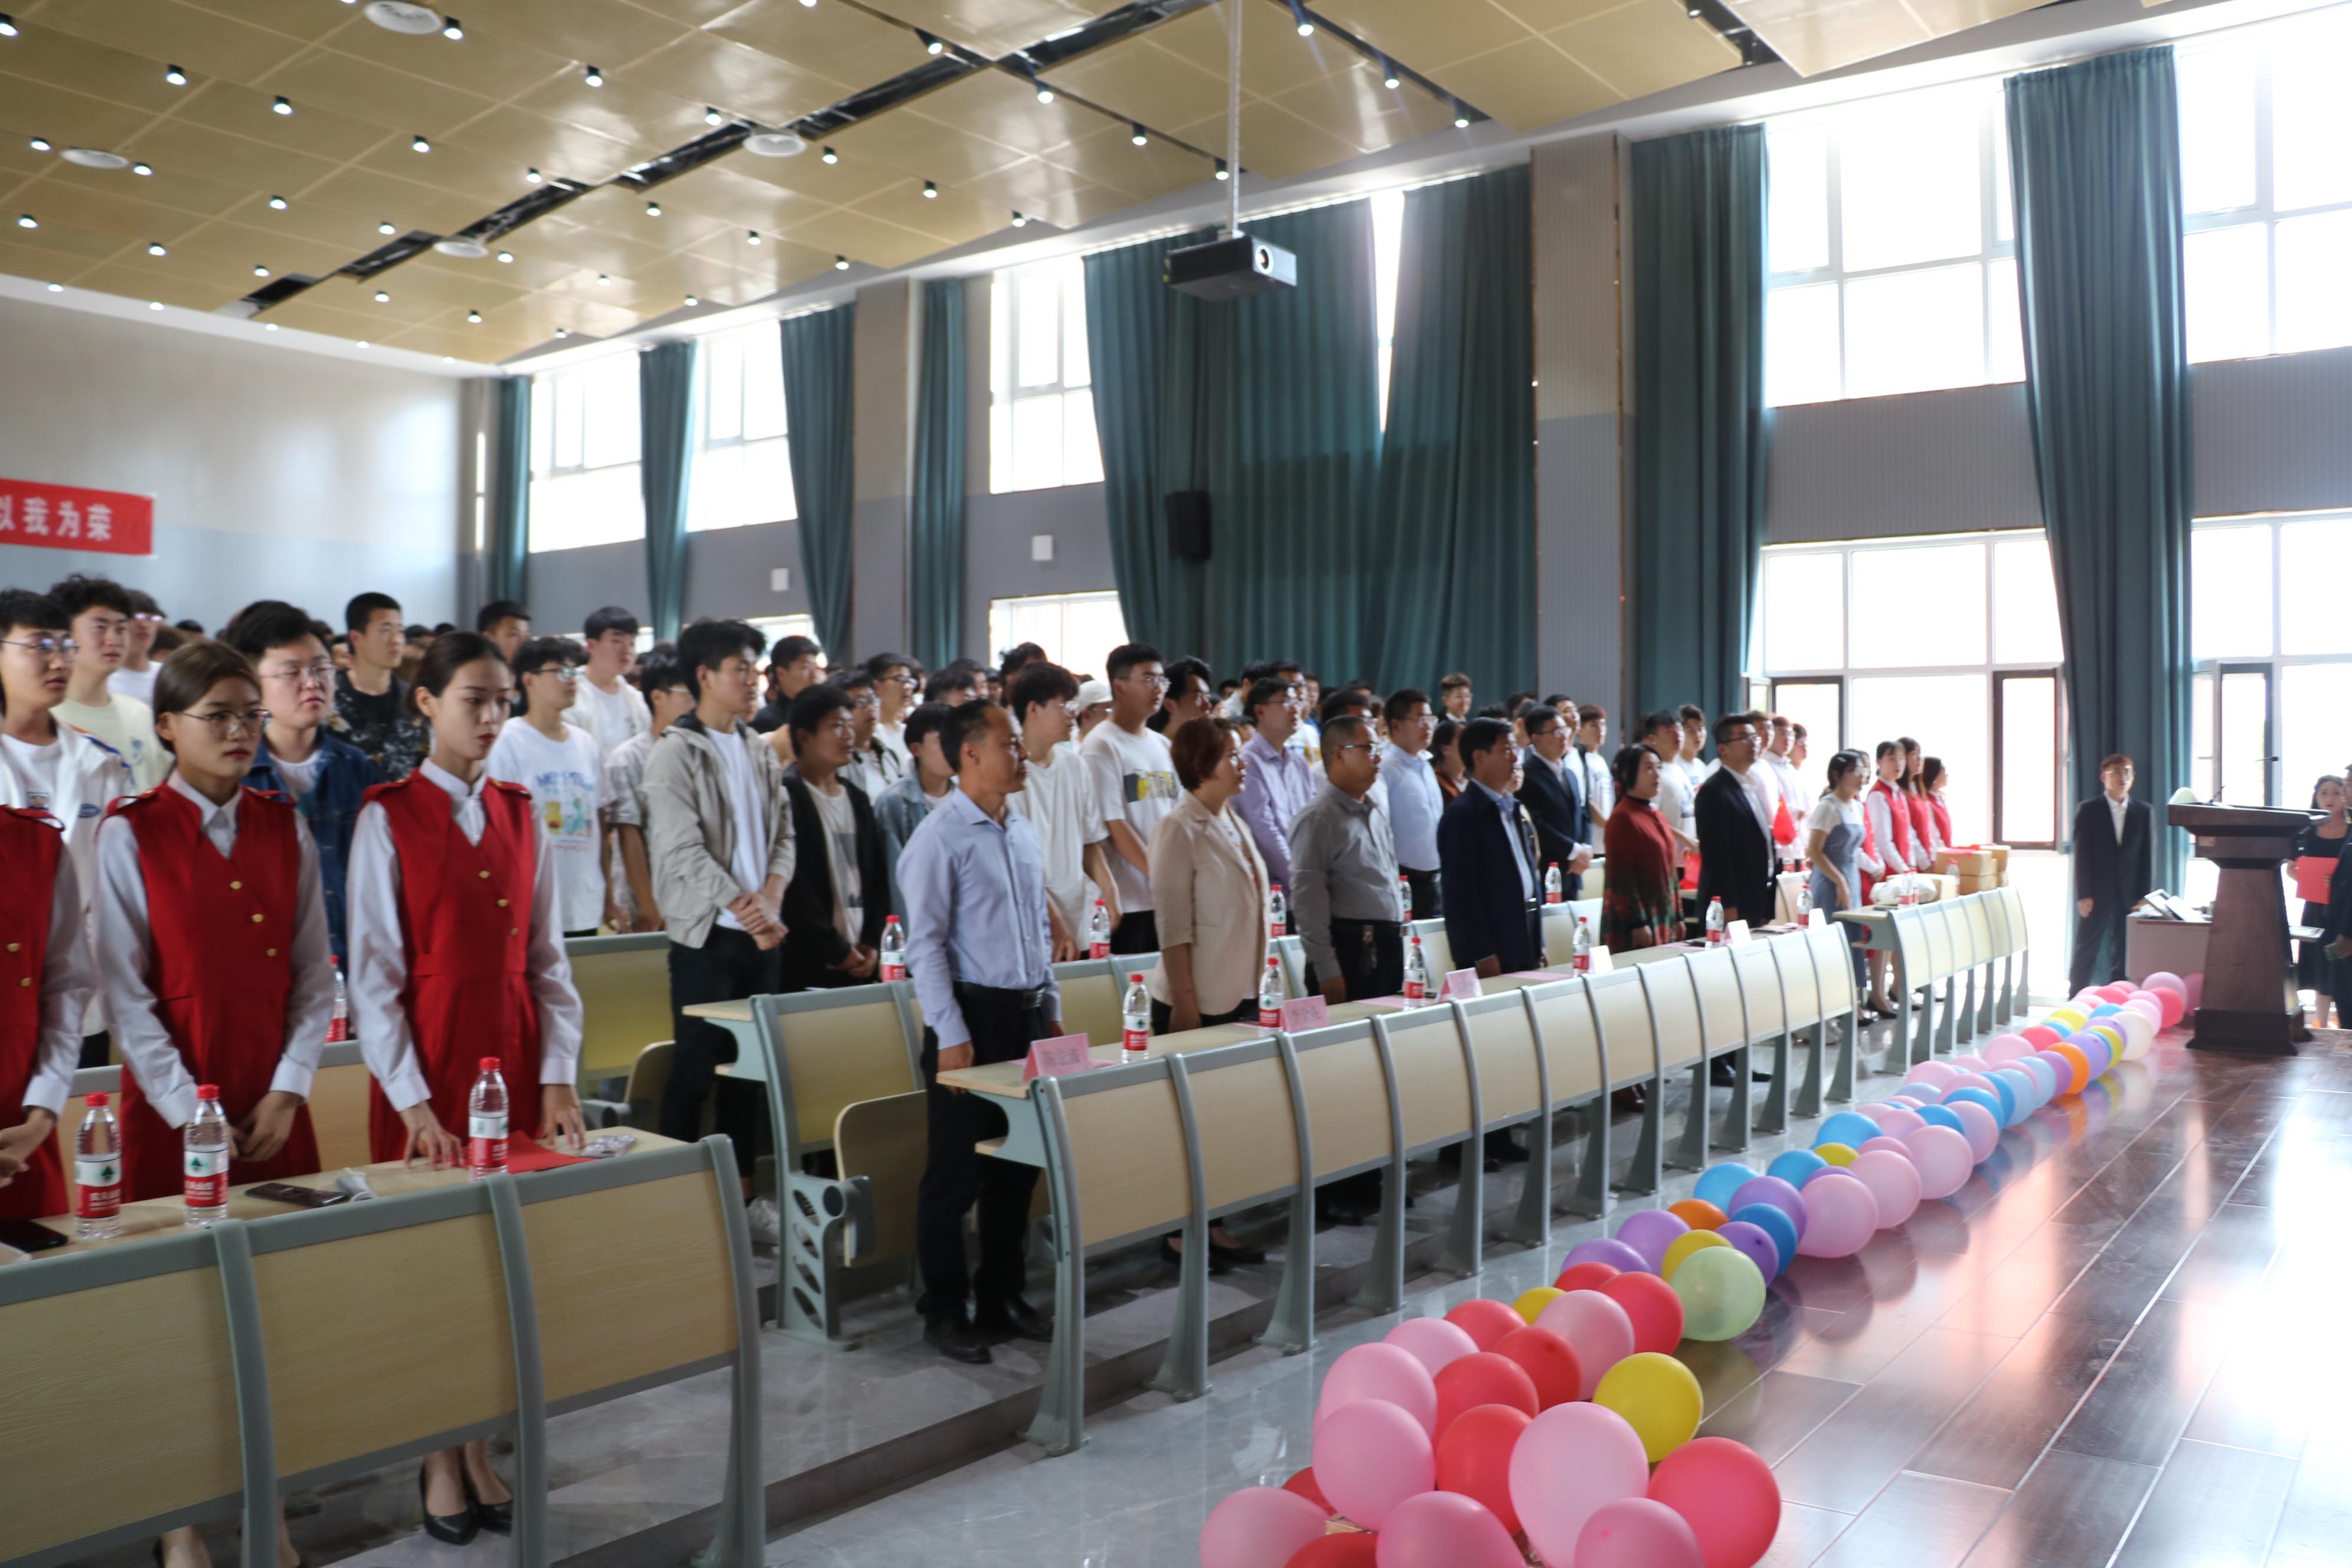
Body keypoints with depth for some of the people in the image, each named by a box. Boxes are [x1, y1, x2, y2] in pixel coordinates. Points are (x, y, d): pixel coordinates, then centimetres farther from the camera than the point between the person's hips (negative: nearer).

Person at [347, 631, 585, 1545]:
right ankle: (438, 1463, 20)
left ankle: (480, 1450, 22)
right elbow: (374, 972, -7)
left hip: (513, 1065, 4)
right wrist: (412, 1101, -13)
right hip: (426, 1070, -3)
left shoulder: (520, 816, 7)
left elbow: (547, 958, 7)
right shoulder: (388, 818, -5)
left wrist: (557, 1077, -2)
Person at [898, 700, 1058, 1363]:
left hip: (1027, 1011, 7)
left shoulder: (1024, 833, 12)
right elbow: (926, 944, -14)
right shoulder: (940, 837, -11)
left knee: (1018, 1163, 14)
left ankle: (1002, 1298, 27)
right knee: (955, 1171, 2)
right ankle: (944, 1311, 16)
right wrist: (951, 1034, -17)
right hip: (973, 1013, -7)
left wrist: (1052, 1009, 14)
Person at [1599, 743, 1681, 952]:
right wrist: (1637, 925, -17)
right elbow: (1621, 877, -15)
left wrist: (1678, 917, 16)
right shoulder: (1622, 818, -12)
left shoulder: (1657, 816, 14)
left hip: (1664, 922, 8)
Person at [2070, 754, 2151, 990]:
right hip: (2096, 896, -2)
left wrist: (2144, 897, 1)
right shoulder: (2088, 811, 3)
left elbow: (2148, 857, 8)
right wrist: (2084, 895, -9)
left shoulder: (2144, 812, 10)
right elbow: (2081, 855, -2)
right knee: (2086, 954, 0)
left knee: (2124, 956, 4)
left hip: (2130, 896, 2)